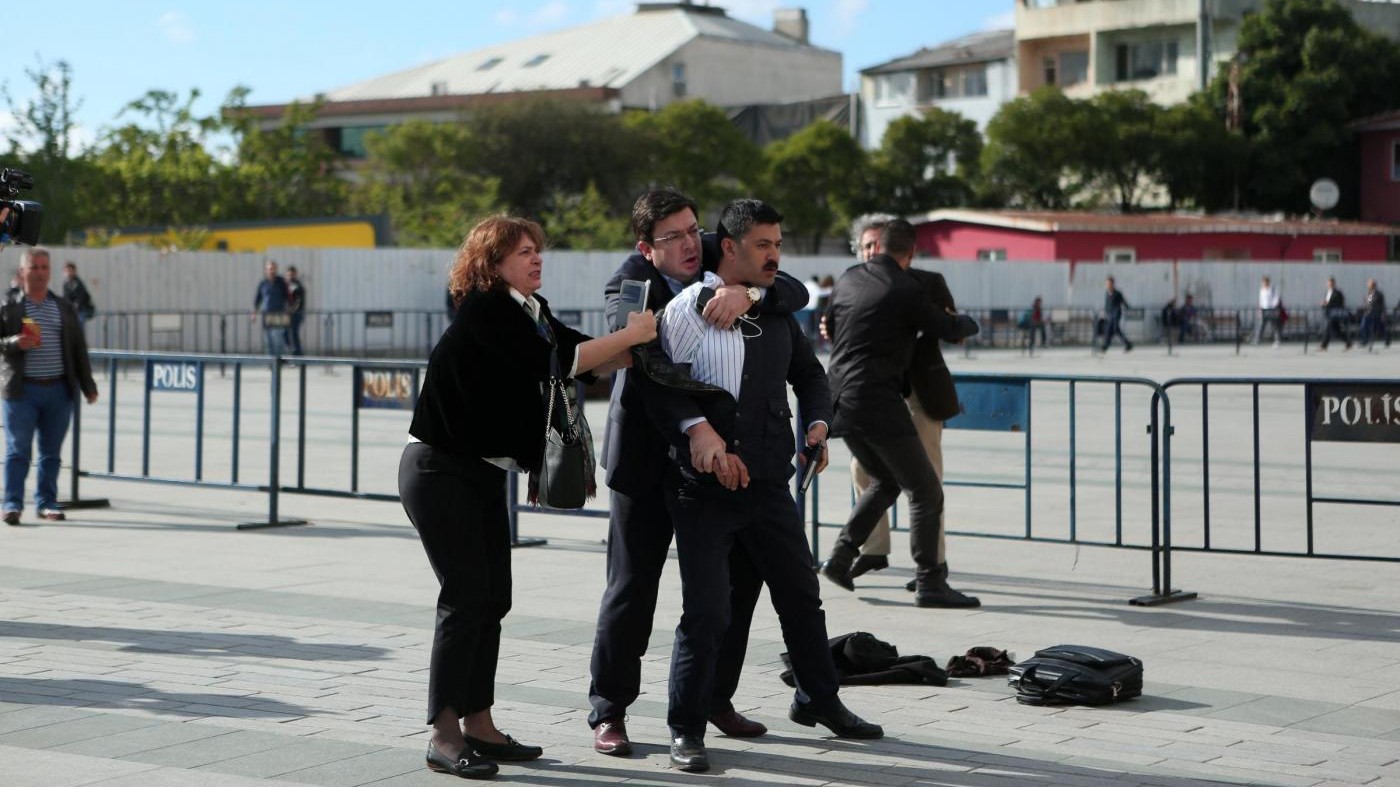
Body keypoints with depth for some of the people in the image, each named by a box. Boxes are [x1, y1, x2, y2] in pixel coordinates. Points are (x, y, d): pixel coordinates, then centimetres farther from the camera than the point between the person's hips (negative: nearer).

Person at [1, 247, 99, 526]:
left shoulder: (65, 308, 14)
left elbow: (79, 349, 14)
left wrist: (87, 385, 10)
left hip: (59, 389, 3)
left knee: (51, 451, 6)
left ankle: (46, 502, 13)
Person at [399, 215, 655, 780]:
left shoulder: (529, 311, 10)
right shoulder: (483, 309, -16)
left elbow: (584, 357, 7)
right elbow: (554, 363, -23)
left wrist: (642, 343, -6)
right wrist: (631, 335, -17)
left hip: (484, 474, 9)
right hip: (440, 472, -9)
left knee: (492, 600, 8)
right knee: (466, 596, -11)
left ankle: (478, 724, 16)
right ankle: (444, 737, -7)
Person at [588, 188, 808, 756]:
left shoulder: (720, 261, -5)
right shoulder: (627, 286, -16)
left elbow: (795, 293, -15)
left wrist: (747, 292, -36)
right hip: (648, 456, -5)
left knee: (742, 572, 7)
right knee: (632, 585, 0)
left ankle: (716, 698, 24)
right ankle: (609, 711, 13)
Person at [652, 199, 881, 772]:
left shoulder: (778, 312, 11)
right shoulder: (687, 310, -8)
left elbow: (808, 373, 24)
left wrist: (817, 422, 8)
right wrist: (699, 430, -22)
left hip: (769, 483, 6)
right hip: (705, 488, -6)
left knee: (801, 595, 16)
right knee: (706, 612, -4)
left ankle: (818, 699, 36)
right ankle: (686, 729, 9)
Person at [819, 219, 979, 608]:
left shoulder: (849, 280, 10)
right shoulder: (907, 291, -10)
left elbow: (829, 329, 24)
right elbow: (949, 329, 2)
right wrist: (968, 323, 25)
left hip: (842, 402, 8)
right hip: (880, 405, -8)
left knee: (885, 482, 24)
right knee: (926, 492, 1)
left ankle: (840, 557, 15)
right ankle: (929, 582, -2)